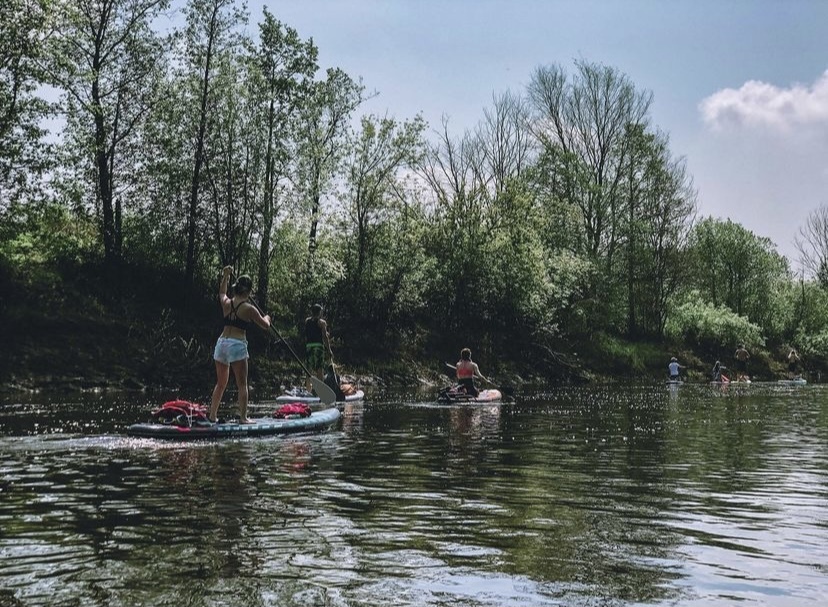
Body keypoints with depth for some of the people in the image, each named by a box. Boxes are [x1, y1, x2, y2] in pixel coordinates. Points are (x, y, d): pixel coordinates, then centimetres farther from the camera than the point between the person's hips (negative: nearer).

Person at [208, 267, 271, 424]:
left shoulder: (226, 303, 8)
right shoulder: (249, 308, -6)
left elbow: (222, 293, 34)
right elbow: (265, 325, 5)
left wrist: (225, 276, 41)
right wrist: (266, 318, 27)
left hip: (221, 342, 6)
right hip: (237, 345, -6)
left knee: (221, 383, 17)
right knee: (242, 384, 0)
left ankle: (212, 415, 19)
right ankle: (243, 417, -5)